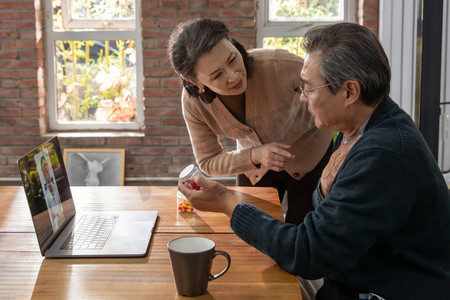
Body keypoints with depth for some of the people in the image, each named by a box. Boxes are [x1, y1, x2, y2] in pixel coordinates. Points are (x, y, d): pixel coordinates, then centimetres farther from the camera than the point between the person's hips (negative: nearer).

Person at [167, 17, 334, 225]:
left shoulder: (279, 66, -37)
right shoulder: (193, 103, -26)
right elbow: (209, 163, -15)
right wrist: (255, 156, -33)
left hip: (311, 155, -2)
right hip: (255, 165, 2)